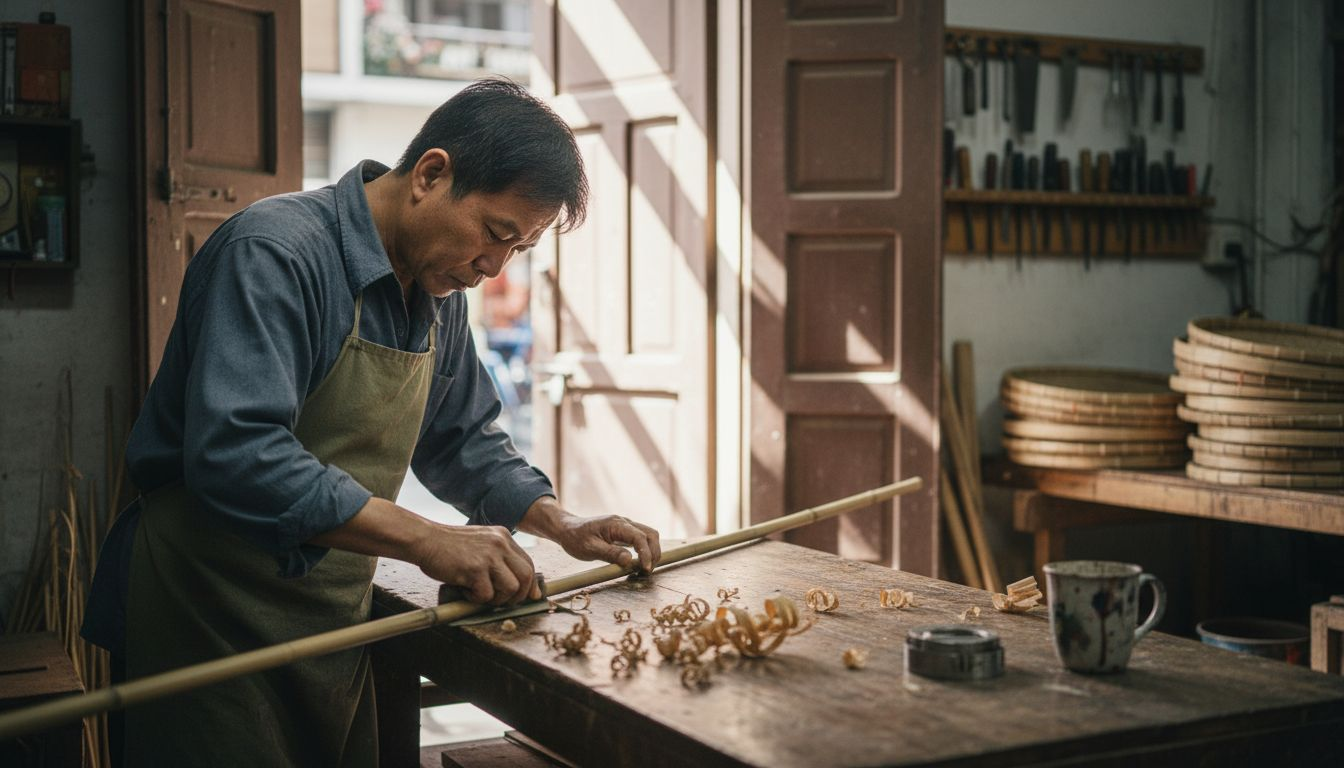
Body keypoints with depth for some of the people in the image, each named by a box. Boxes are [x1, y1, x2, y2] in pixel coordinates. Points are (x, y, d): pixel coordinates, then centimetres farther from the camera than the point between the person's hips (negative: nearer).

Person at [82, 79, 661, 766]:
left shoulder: (439, 293, 7)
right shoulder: (276, 252, -21)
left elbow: (462, 439, 19)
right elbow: (235, 456, -33)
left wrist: (560, 523, 3)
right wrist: (426, 541, -33)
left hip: (335, 622, 8)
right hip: (209, 615, -8)